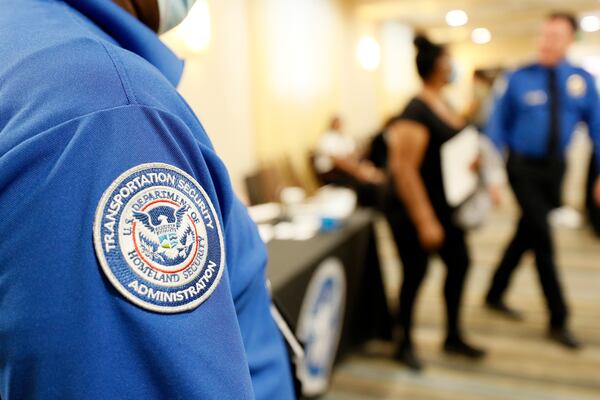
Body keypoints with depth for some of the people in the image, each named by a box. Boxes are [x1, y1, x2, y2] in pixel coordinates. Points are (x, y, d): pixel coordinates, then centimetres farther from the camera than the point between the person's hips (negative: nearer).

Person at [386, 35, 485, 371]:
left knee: (459, 263, 14)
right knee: (415, 274, 3)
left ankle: (454, 337, 33)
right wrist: (425, 221, -25)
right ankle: (405, 343, 25)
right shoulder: (416, 112, -21)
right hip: (415, 211, -9)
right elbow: (403, 169, -25)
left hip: (445, 208, 9)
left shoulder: (445, 104, 7)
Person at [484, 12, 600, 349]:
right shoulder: (519, 79, -7)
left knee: (528, 234, 13)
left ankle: (496, 295, 32)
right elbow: (498, 127, -4)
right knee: (543, 240, -4)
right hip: (523, 167, -3)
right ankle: (558, 321, 9)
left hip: (555, 169, 4)